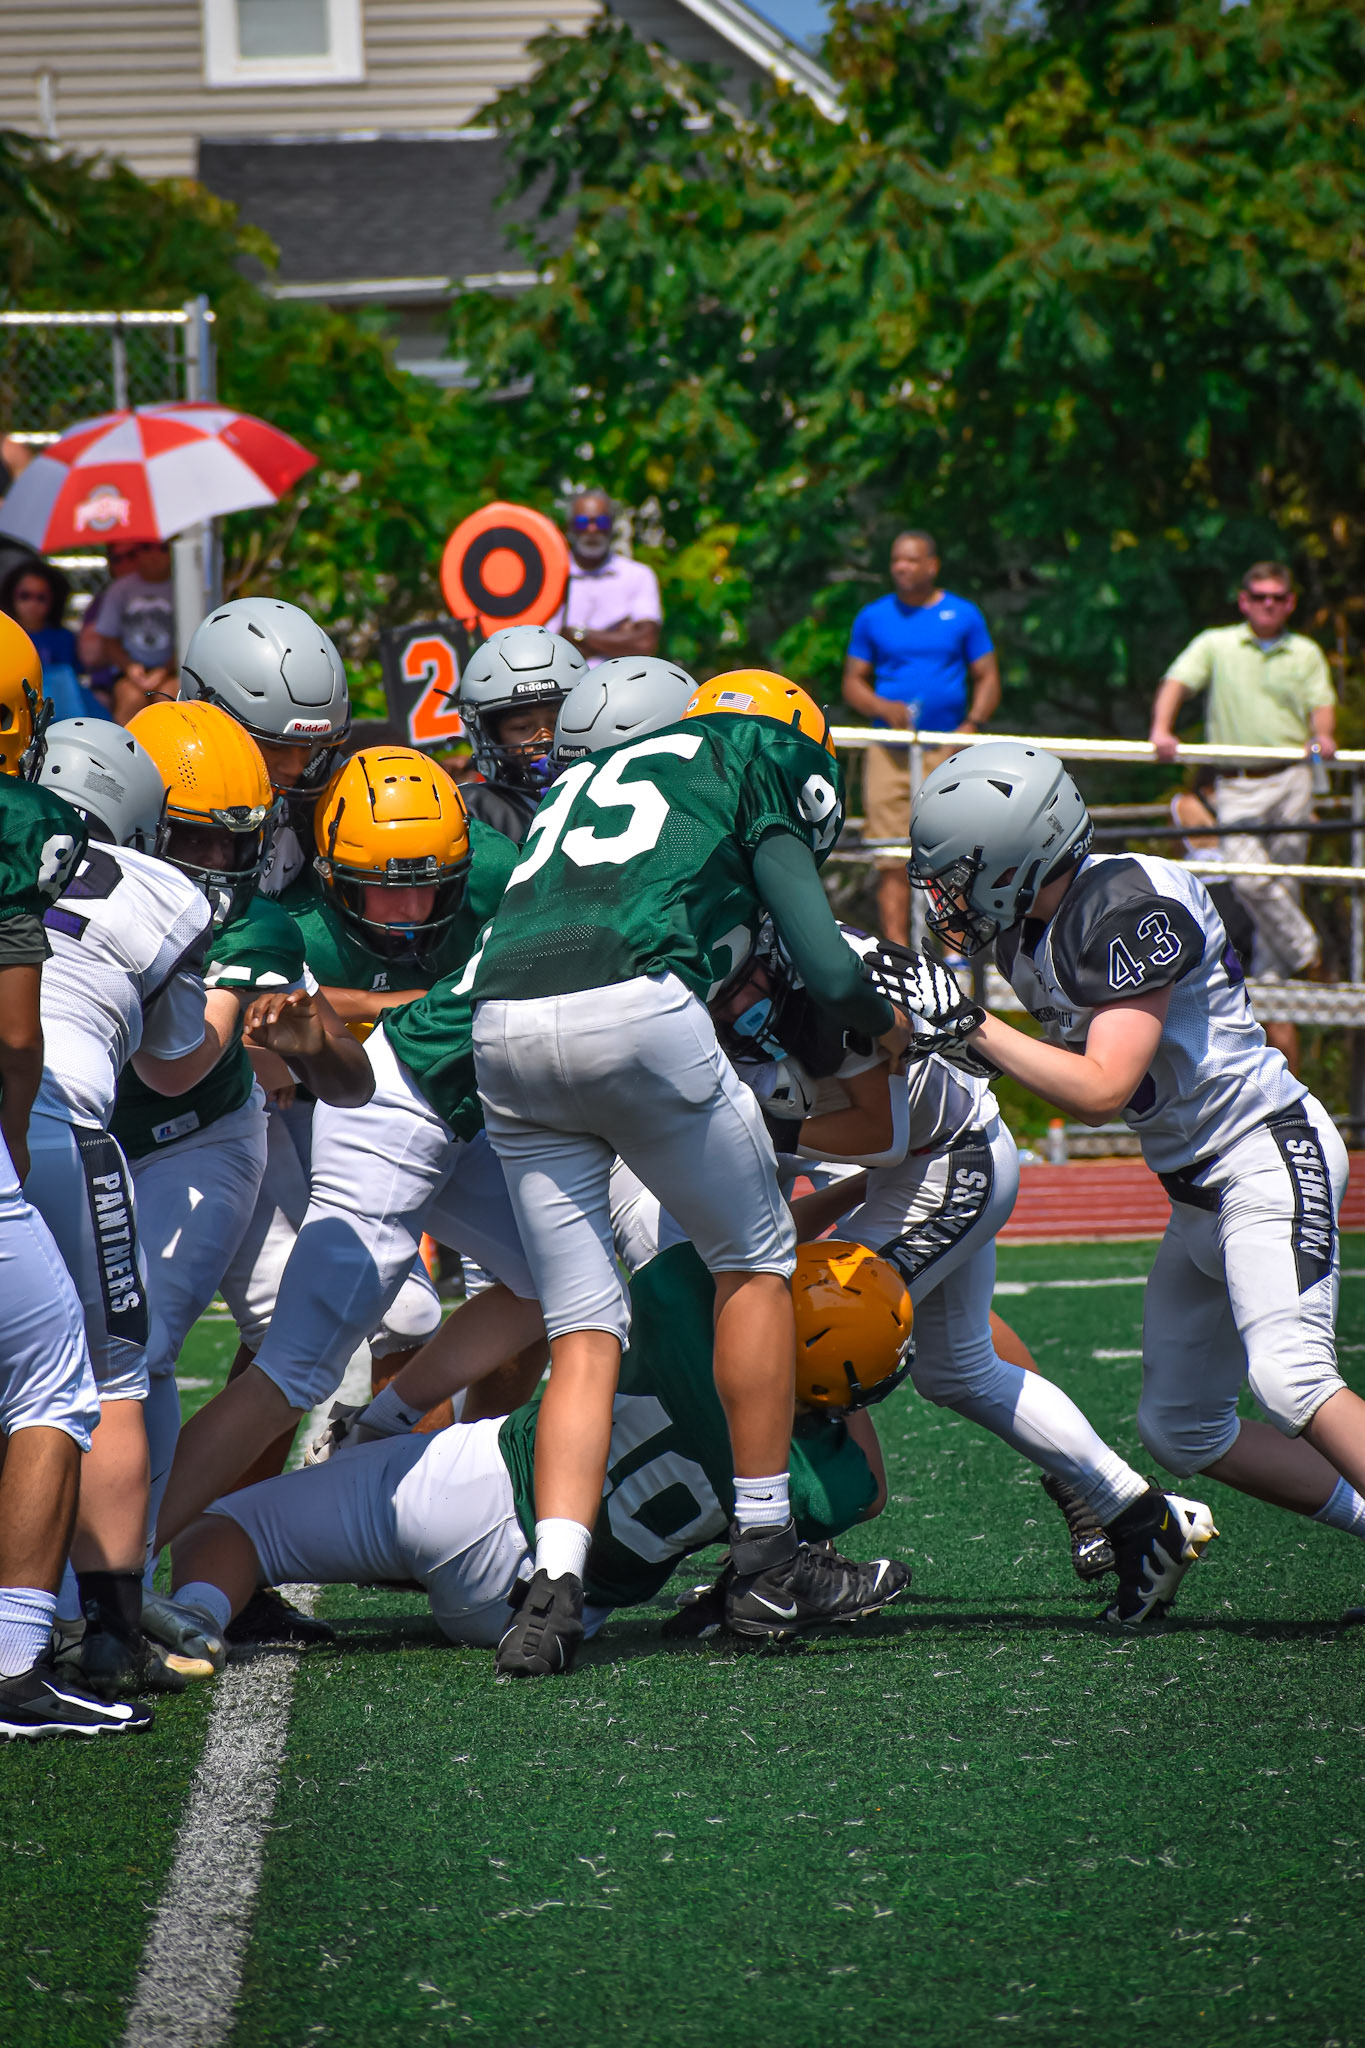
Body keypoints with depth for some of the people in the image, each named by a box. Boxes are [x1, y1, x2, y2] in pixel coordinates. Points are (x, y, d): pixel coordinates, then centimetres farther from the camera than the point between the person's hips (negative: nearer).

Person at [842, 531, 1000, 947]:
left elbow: (988, 678, 10)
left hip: (948, 749, -1)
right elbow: (853, 683, 12)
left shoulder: (964, 616, 9)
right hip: (891, 752, 1)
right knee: (892, 862, -5)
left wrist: (972, 724, -7)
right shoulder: (873, 617, 11)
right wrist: (884, 708, -8)